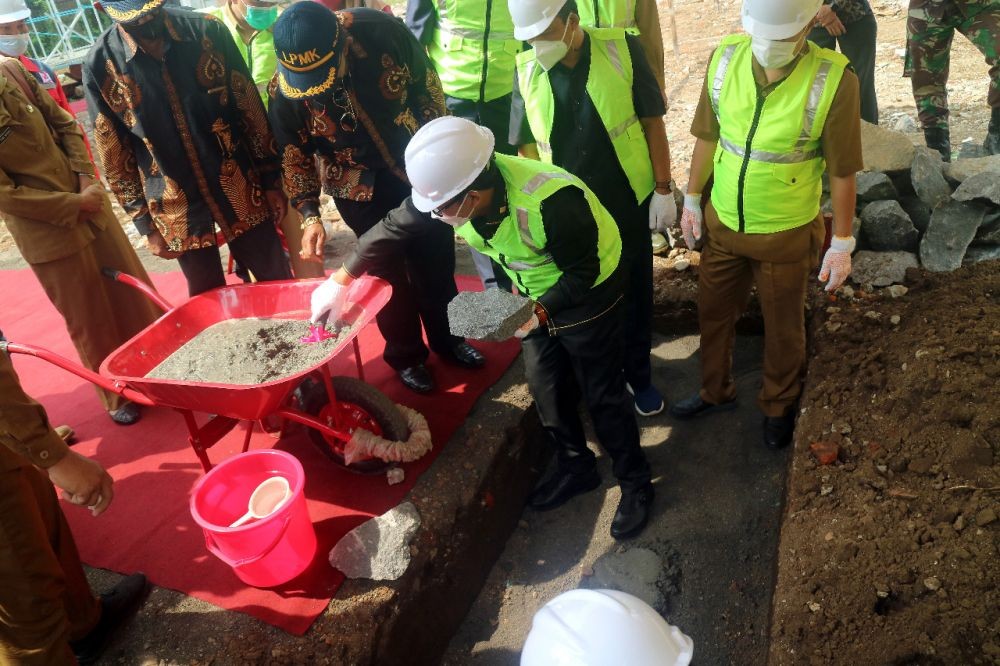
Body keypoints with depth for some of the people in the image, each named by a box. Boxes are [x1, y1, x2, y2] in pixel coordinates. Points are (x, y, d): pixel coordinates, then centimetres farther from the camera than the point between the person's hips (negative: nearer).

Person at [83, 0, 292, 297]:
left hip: (240, 189, 1)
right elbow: (114, 155, -1)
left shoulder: (207, 31, -7)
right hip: (175, 208, 0)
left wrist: (271, 180, 1)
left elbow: (251, 109, 0)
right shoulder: (100, 65, -8)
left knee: (277, 283, 10)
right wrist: (145, 223, 0)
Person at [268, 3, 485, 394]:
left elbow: (425, 82, -7)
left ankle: (445, 338, 37)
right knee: (390, 273, 4)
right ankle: (406, 355, 28)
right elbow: (295, 154, -8)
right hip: (360, 187, -2)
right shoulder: (283, 91, -22)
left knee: (436, 261, 14)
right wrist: (310, 215, -17)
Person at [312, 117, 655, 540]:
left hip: (587, 293, -6)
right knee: (545, 385, 14)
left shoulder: (552, 203, -40)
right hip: (536, 293, 6)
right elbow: (393, 228, -8)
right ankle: (575, 467, 37)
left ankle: (635, 483, 27)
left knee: (602, 392, 5)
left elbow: (583, 273, -25)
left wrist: (541, 312, -35)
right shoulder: (449, 187, -21)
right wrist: (341, 279, -5)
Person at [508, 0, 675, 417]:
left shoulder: (621, 49, -12)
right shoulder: (526, 70, -7)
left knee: (635, 292, 13)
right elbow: (528, 146, 2)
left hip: (629, 202, -1)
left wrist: (663, 189, -6)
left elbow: (652, 122, -5)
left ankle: (638, 375, 35)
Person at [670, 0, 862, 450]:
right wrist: (692, 200, 7)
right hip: (721, 223, 3)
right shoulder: (724, 59, -11)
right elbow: (707, 137, 2)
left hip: (786, 233, -3)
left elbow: (841, 171, -12)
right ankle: (716, 391, 46)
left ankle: (779, 406, 43)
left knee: (783, 328, 17)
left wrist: (842, 243, -7)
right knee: (713, 312, 20)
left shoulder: (833, 79, -21)